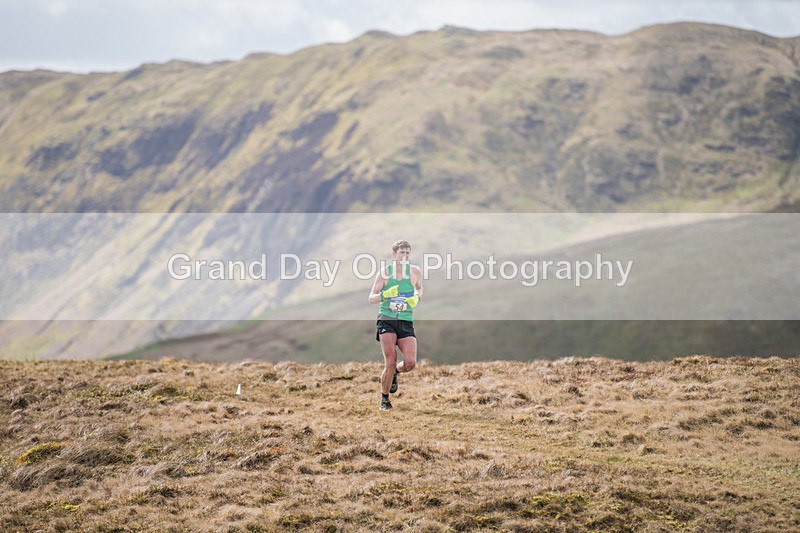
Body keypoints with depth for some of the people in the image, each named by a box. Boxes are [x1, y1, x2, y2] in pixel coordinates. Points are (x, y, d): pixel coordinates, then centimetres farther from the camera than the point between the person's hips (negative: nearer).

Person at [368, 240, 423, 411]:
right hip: (386, 320, -2)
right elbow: (371, 298, 1)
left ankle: (395, 372, 23)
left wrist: (416, 298, 2)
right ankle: (384, 398, 9)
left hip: (406, 322, 2)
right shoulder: (384, 272, -2)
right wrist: (385, 295, -20)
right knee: (390, 363, -12)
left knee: (410, 363, -13)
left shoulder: (415, 271, 4)